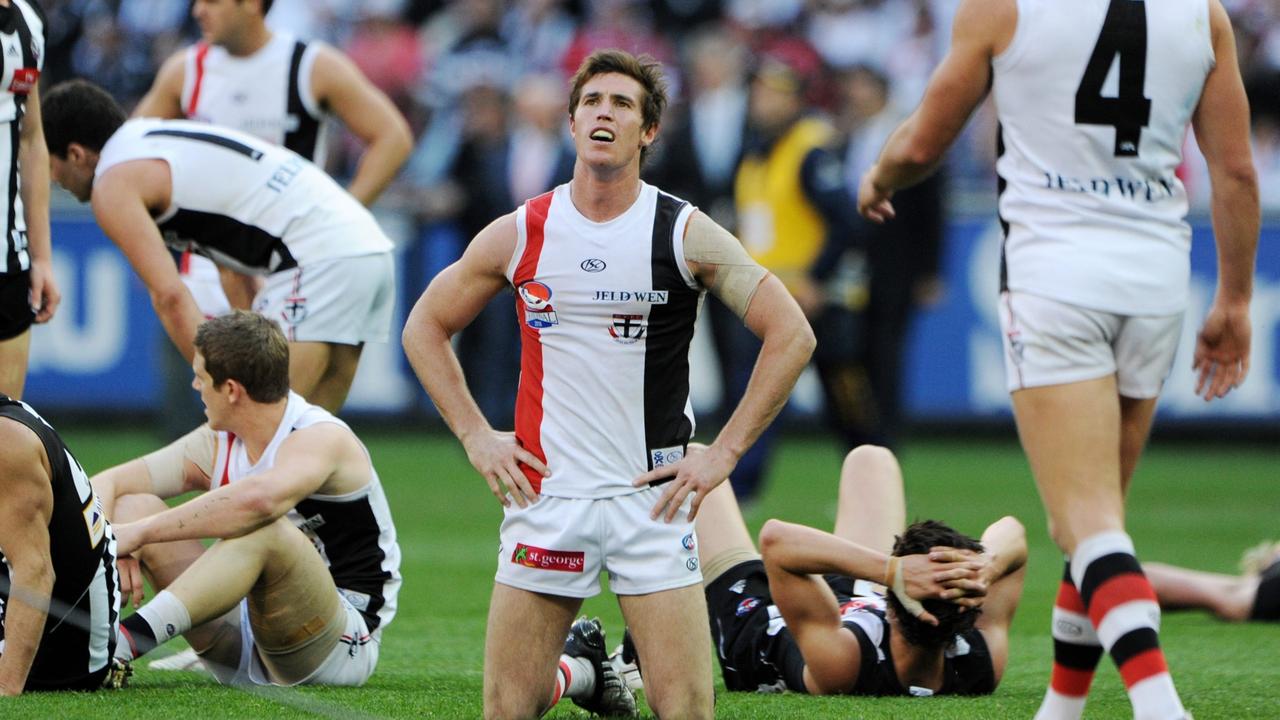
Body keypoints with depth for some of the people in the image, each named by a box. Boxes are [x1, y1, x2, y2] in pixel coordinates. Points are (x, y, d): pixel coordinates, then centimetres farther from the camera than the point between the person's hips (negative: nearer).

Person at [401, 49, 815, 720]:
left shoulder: (685, 234, -3)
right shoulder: (518, 234, 2)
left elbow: (791, 335, -2)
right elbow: (425, 327, 14)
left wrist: (724, 453, -5)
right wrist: (475, 436, 4)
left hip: (653, 498, -1)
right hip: (542, 490, 1)